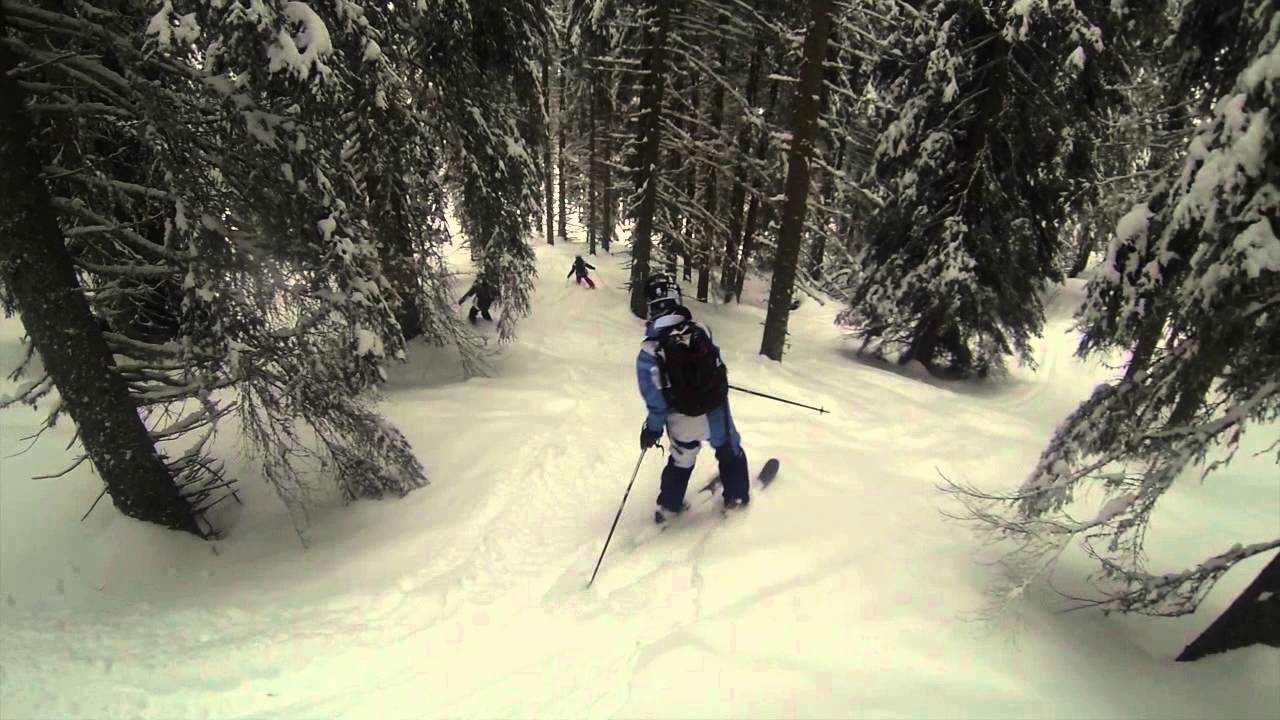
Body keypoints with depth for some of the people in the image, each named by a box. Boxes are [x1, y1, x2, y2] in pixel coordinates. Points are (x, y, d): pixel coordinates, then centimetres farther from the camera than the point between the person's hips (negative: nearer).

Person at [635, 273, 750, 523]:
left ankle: (668, 505, 41)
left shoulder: (650, 350, -22)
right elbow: (717, 364, 1)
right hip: (716, 410, 1)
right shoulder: (701, 331, -16)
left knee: (681, 461, 26)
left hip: (683, 421, 0)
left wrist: (653, 428, 0)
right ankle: (737, 495, 44)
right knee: (730, 450, 28)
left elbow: (656, 399, -15)